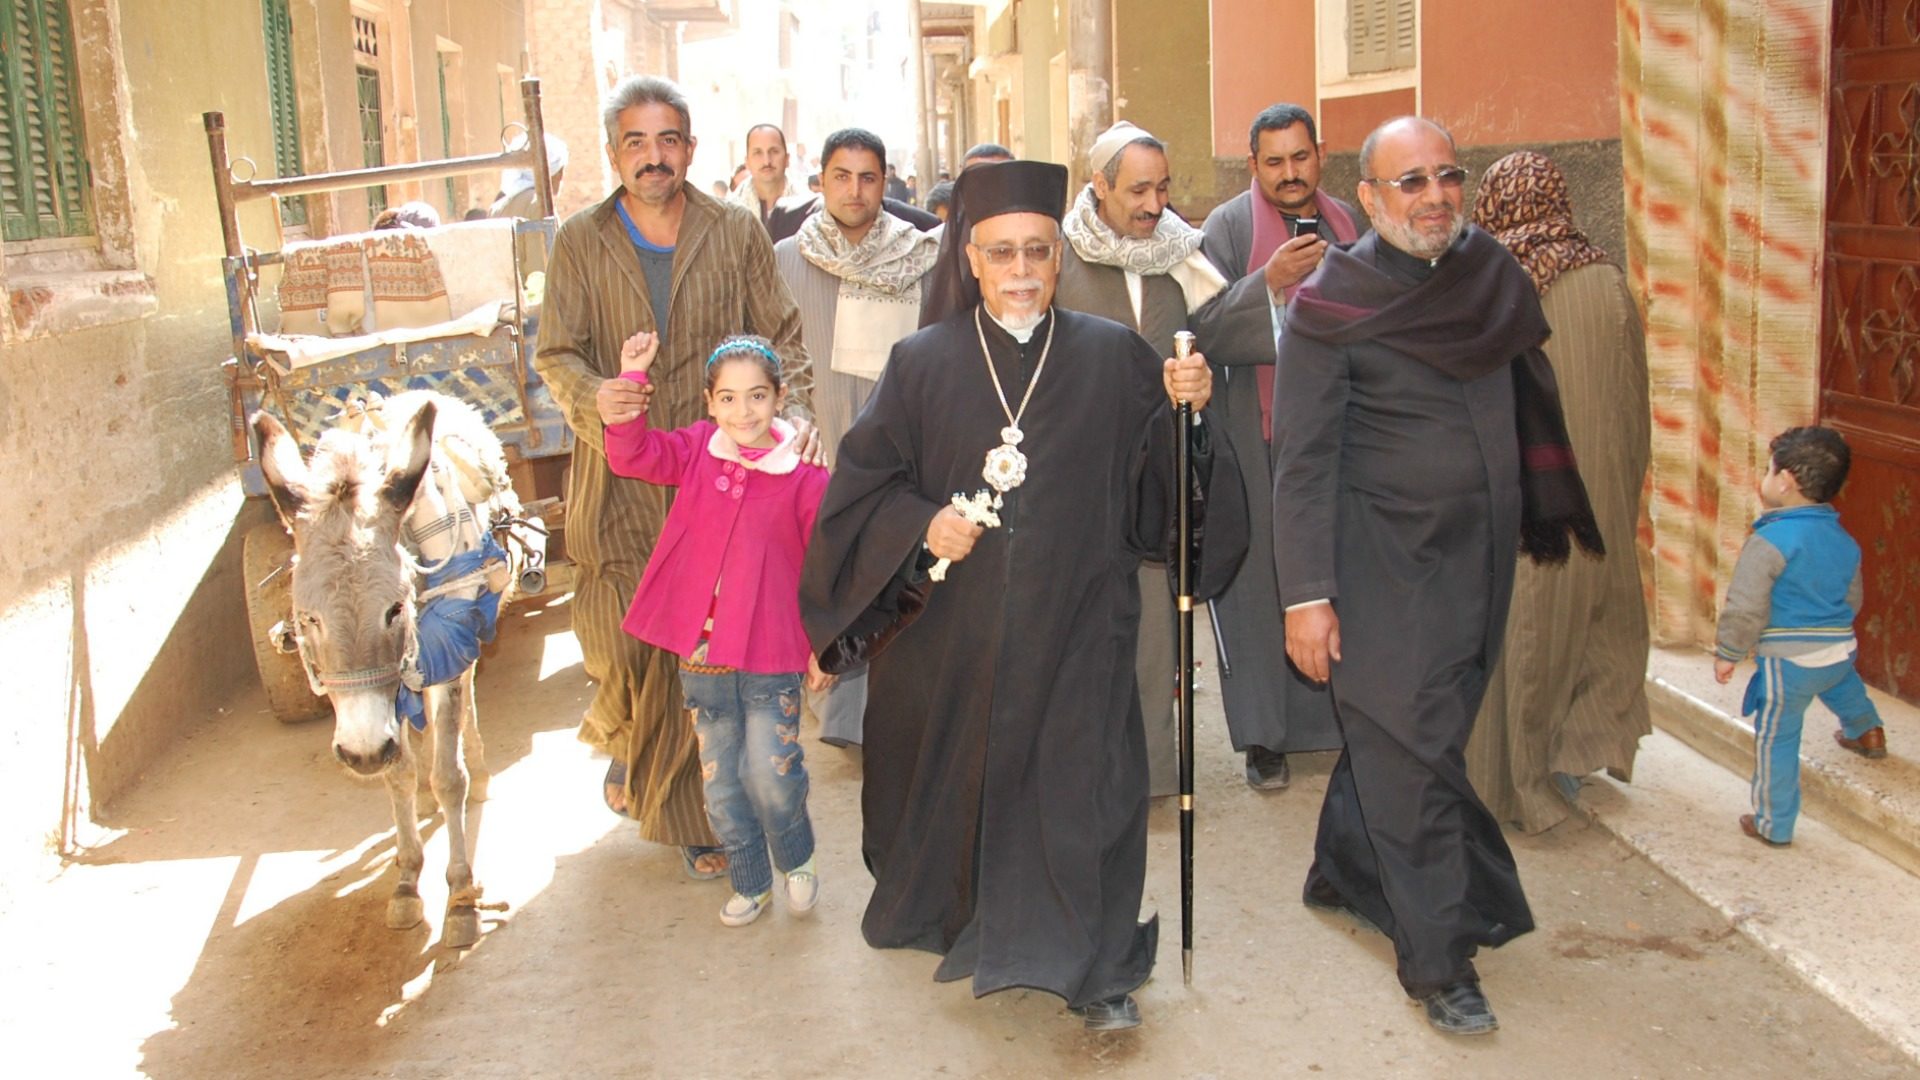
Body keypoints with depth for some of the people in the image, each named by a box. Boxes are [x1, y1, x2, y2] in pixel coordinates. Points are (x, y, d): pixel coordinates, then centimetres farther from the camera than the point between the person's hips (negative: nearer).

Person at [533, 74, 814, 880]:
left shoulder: (736, 234, 4)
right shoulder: (580, 242, 5)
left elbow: (781, 335, 6)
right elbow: (555, 353, 2)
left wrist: (793, 407, -13)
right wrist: (593, 396, -20)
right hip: (619, 483, 1)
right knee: (623, 647, 2)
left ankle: (697, 815, 16)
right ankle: (628, 738, 38)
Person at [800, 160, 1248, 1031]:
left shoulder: (1113, 357, 1)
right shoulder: (923, 363, 1)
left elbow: (1157, 484, 1)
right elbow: (862, 480, 3)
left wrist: (1186, 412, -17)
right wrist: (919, 526, -14)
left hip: (1075, 626, -1)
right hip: (952, 627, 1)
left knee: (1082, 780, -3)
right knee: (955, 771, 13)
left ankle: (1093, 966, 14)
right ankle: (942, 909, 40)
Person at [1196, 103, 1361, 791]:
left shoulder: (1347, 223, 10)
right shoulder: (1228, 227, -3)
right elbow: (1204, 332, -12)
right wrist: (1269, 282, -24)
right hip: (1257, 434, -4)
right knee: (1261, 574, -1)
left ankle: (1338, 715, 19)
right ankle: (1263, 735, 8)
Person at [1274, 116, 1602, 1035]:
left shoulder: (1494, 276, 4)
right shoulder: (1330, 305, -11)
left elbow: (1529, 401, 13)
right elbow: (1303, 460, -11)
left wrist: (1551, 516, 12)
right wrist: (1307, 595, -14)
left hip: (1479, 550, 5)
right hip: (1381, 559, -5)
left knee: (1406, 731, 16)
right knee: (1413, 748, -2)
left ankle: (1344, 872, 38)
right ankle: (1439, 959, 9)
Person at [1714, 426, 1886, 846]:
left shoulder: (1770, 541, -19)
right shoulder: (1844, 540, 5)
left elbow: (1745, 608, -20)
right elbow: (1853, 599, 17)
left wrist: (1727, 653, -8)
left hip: (1788, 660, -7)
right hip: (1842, 649, 7)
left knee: (1775, 740, 7)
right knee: (1842, 686, 39)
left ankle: (1774, 824, 16)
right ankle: (1867, 733, 66)